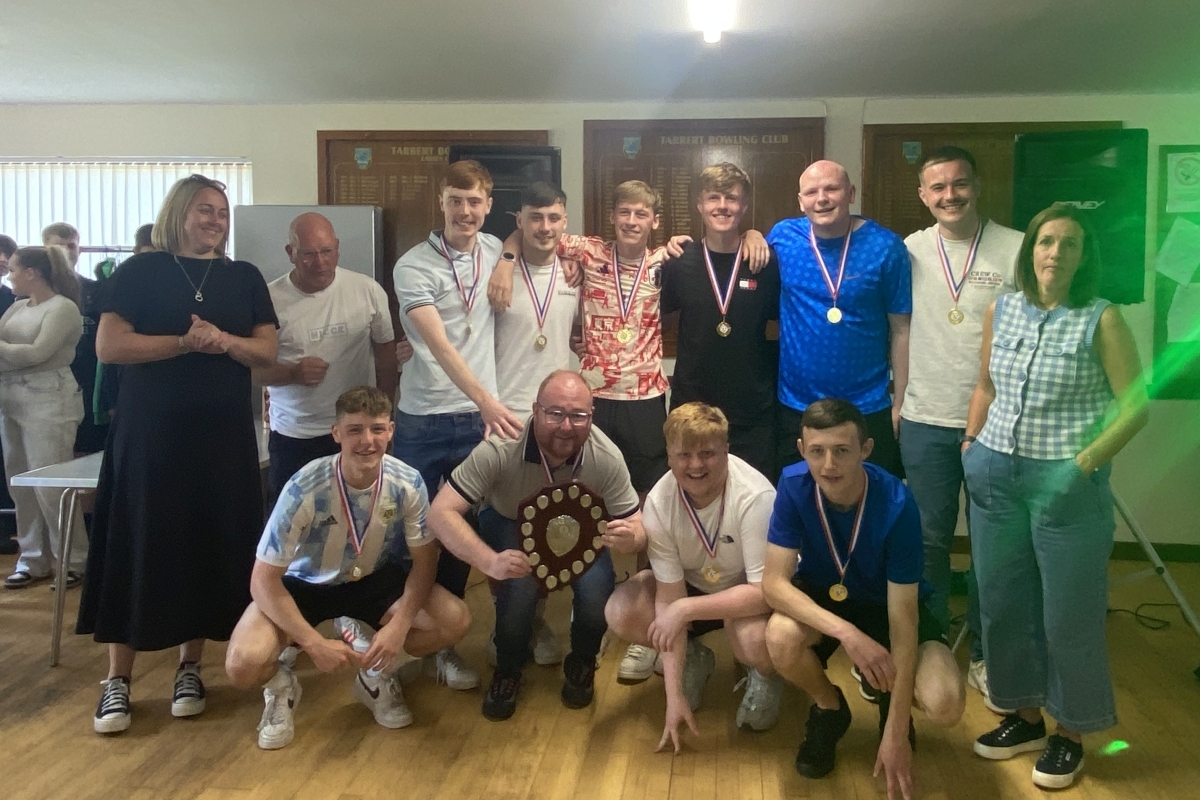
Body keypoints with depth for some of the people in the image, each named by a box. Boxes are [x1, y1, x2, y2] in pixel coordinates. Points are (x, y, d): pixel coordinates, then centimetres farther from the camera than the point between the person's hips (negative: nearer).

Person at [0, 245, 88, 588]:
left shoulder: (63, 307, -8)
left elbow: (36, 353, -17)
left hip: (48, 400, -8)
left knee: (50, 484, -6)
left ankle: (71, 561, 5)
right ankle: (33, 559, 19)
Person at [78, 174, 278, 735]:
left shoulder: (245, 278, 9)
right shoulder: (140, 272, 1)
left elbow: (266, 352, 3)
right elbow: (107, 346, -9)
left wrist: (224, 341, -16)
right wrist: (185, 342, -18)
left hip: (223, 434, 3)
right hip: (150, 432, -2)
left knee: (211, 547, 5)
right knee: (139, 548, 0)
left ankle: (190, 667, 20)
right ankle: (117, 680, 12)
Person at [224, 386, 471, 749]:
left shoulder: (408, 484, -22)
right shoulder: (304, 489, -30)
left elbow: (424, 559, -10)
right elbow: (264, 580, -22)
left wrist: (399, 624, -26)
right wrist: (315, 643, -29)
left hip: (375, 579, 3)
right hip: (305, 584, -2)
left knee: (455, 620, -20)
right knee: (243, 664, -28)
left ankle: (377, 676, 8)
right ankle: (281, 686, 11)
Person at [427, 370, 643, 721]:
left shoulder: (607, 456, -29)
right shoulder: (499, 448, -36)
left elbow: (638, 530, -19)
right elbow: (441, 512, -38)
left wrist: (630, 538, -46)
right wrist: (489, 561, -54)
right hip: (511, 525, -1)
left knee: (597, 595, -26)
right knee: (519, 582, -32)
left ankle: (581, 663, 10)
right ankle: (508, 668, 0)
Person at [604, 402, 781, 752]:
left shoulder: (755, 497, -33)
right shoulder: (659, 501, -22)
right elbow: (670, 595, -20)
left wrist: (685, 610, -35)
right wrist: (674, 696, -22)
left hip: (751, 595, -3)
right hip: (695, 584, 4)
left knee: (754, 638, -36)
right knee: (620, 614, -20)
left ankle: (765, 675, 3)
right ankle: (692, 658, 10)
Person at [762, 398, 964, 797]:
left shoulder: (896, 504, -30)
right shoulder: (793, 485, -24)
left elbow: (902, 619, -28)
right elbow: (774, 582, -25)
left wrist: (896, 733, -28)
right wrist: (846, 632, -41)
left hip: (888, 603, -1)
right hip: (821, 599, 1)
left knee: (944, 705, -26)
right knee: (781, 639, -33)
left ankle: (890, 702, 13)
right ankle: (829, 711, 2)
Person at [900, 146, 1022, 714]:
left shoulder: (1015, 249, -3)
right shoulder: (907, 252, 4)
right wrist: (895, 401, 6)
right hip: (925, 421, 2)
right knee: (928, 539, 10)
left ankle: (984, 654, 24)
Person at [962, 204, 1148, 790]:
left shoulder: (1102, 319, -6)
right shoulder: (1001, 310, 6)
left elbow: (1135, 406, -7)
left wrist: (1083, 465, -15)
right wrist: (971, 443, 8)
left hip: (1067, 483, -4)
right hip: (997, 476, 4)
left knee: (1069, 614, 5)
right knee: (1003, 604, 12)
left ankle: (1070, 734, 26)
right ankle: (1025, 717, 31)